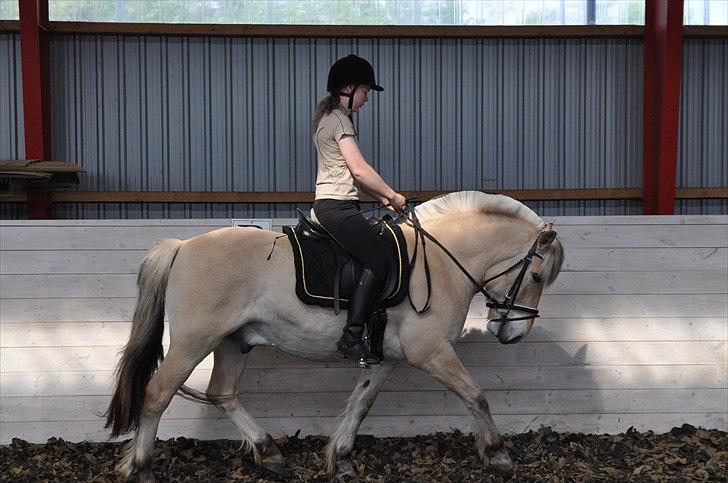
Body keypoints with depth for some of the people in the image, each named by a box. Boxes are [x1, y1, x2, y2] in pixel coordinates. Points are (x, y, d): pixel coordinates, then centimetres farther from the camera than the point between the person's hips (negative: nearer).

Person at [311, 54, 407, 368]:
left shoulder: (329, 116, 21)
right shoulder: (339, 119, -10)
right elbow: (360, 169, -17)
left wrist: (381, 198, 15)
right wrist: (392, 195, -5)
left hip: (331, 204, 11)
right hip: (337, 206, -11)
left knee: (376, 255, 10)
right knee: (378, 258, -20)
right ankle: (352, 338, -22)